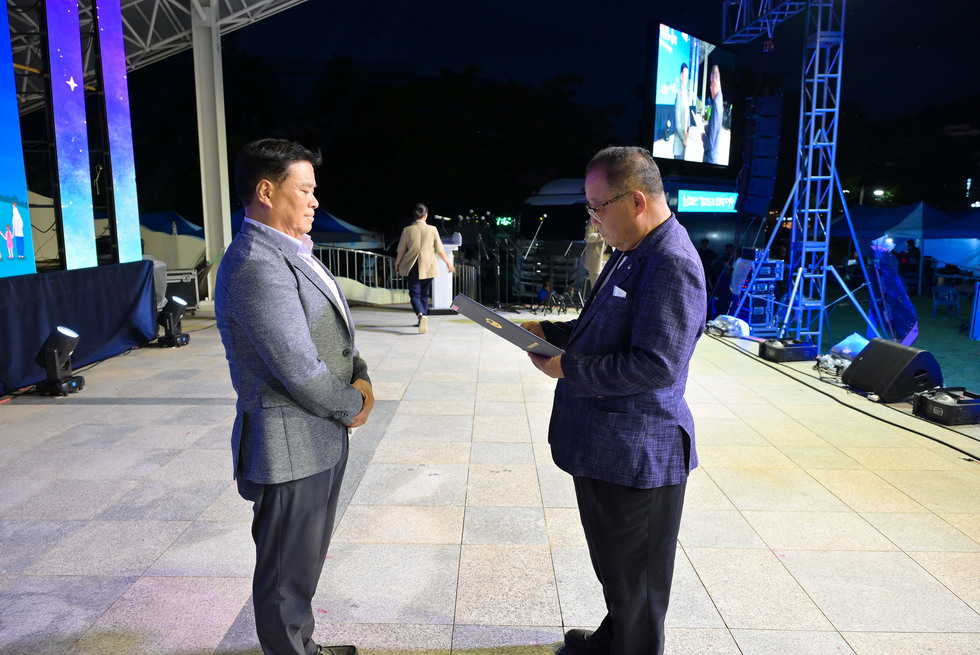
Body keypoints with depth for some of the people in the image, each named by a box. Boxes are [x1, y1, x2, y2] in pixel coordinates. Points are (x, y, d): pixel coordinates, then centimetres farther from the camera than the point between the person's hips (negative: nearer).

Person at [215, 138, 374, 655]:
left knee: (305, 564, 26)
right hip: (291, 447, -10)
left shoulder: (292, 253, 9)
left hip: (322, 437, 10)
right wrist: (353, 406, -9)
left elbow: (336, 334, 14)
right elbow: (302, 373, -26)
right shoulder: (256, 267, -24)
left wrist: (360, 380, -3)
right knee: (287, 574, 11)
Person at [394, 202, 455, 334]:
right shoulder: (432, 229, -3)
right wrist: (448, 263, 16)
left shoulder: (407, 230, -3)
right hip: (428, 267, 1)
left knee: (414, 294, -1)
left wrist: (397, 264, 20)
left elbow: (401, 251, 2)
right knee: (424, 295, 16)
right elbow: (440, 250, 1)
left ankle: (421, 315, -28)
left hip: (413, 268, -1)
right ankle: (423, 321, 22)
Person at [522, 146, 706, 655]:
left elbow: (657, 365, -29)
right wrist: (549, 332, 7)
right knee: (613, 569, 29)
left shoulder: (671, 265, -24)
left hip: (636, 455, -10)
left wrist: (569, 369, -21)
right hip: (603, 444, 10)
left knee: (634, 583, 13)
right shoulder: (631, 253, 10)